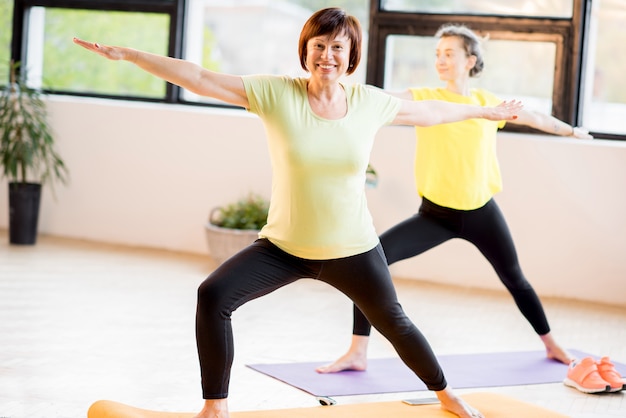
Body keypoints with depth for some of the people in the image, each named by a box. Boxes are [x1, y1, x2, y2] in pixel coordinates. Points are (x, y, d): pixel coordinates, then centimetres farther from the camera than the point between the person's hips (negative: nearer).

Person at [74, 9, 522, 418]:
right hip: (283, 246, -1)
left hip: (353, 249, 1)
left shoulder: (370, 102, -8)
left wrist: (485, 111, 23)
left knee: (393, 322, 17)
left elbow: (429, 111, 11)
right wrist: (126, 54, -26)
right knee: (213, 295, -21)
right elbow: (199, 77, -19)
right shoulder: (276, 93, -14)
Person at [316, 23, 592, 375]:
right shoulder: (425, 99, -8)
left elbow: (534, 118, 18)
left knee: (515, 280, 16)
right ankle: (357, 354, -12)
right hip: (436, 214, -2)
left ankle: (551, 345, 42)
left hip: (481, 212, 2)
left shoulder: (488, 102, 0)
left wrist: (572, 131, 34)